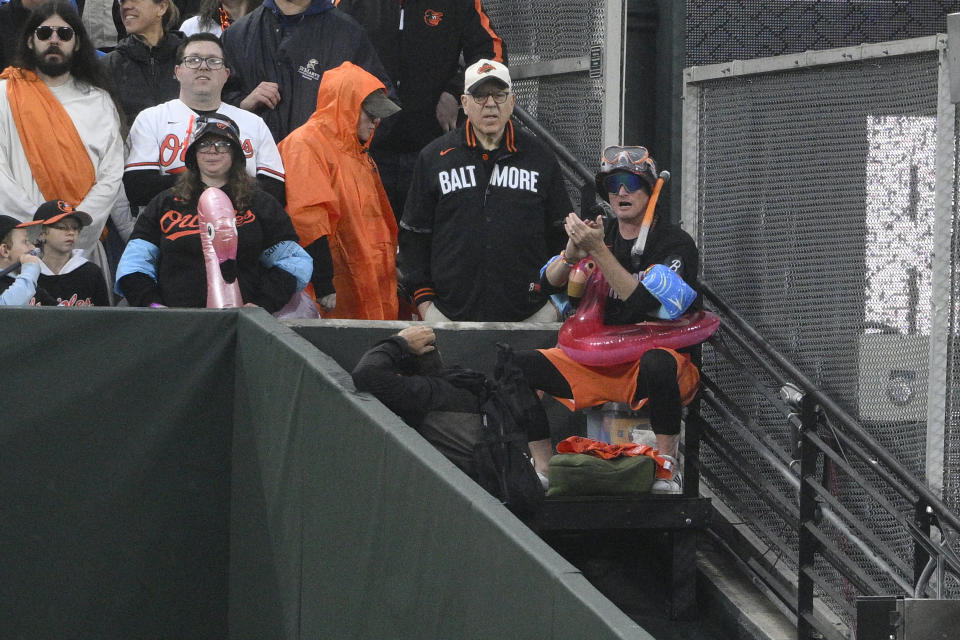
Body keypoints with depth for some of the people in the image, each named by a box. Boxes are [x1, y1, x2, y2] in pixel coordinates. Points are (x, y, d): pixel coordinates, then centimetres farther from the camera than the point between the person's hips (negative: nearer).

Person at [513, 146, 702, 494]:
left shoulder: (676, 243, -7)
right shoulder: (599, 231, 12)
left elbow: (650, 306, -22)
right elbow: (549, 283, 4)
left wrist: (598, 251, -25)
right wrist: (573, 251, -19)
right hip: (597, 363, 5)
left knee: (658, 363, -41)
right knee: (516, 366, -12)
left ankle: (665, 474, -31)